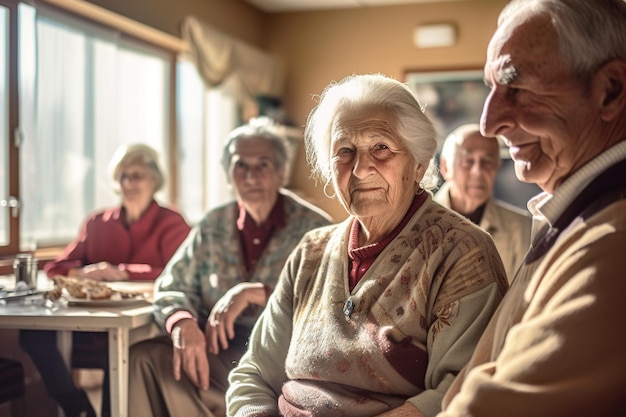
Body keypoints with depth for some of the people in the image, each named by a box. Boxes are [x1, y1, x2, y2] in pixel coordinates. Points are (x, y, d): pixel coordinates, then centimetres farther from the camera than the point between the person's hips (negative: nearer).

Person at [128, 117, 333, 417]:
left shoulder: (312, 227, -1)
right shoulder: (213, 226, 12)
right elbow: (170, 286, 9)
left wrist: (255, 292, -22)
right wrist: (183, 323, -14)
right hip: (221, 351, 5)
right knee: (144, 357, -22)